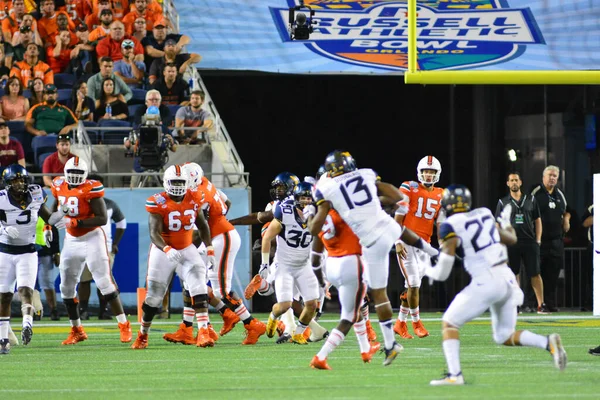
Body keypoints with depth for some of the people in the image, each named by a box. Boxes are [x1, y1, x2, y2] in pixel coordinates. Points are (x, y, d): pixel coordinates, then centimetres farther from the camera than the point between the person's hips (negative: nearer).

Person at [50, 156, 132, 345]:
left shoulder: (90, 189, -17)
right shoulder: (59, 186, 2)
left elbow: (102, 218, -21)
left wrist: (76, 223, -29)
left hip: (92, 238, -6)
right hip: (71, 240, 6)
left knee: (105, 283, -11)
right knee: (67, 287, 8)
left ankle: (124, 325, -5)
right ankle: (77, 330, 20)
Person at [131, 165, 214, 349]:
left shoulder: (194, 200, -5)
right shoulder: (158, 203, -18)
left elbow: (202, 225, 12)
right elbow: (154, 233, -26)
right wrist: (167, 250, -43)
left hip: (187, 249, 3)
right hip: (162, 251, -3)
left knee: (199, 289, -19)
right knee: (154, 297, 5)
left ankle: (203, 332, -24)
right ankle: (142, 335, 26)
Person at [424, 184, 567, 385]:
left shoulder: (450, 227, -5)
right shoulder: (484, 214, 13)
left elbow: (442, 273, -6)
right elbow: (511, 239, 27)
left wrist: (429, 271, 16)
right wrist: (506, 223, 47)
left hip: (485, 282, -6)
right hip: (507, 278, 6)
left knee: (449, 323, 7)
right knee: (505, 336, 19)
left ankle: (454, 374, -8)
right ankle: (548, 343, -4)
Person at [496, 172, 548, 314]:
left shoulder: (530, 200, 10)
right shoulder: (503, 202, 8)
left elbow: (537, 221, 12)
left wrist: (538, 240, 3)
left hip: (530, 242, 0)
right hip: (511, 242, 0)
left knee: (535, 274, -4)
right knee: (513, 275, 2)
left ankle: (541, 304, -4)